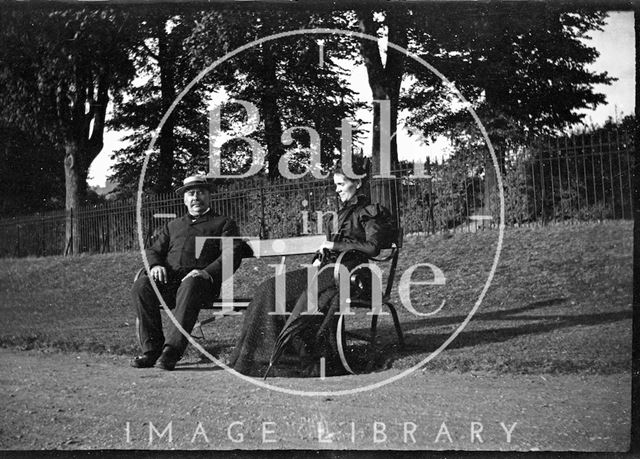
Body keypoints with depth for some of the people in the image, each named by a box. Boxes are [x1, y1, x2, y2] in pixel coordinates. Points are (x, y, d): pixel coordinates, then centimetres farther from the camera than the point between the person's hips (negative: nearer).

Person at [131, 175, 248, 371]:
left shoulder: (223, 223, 19)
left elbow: (232, 255, 3)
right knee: (142, 285, -28)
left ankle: (171, 351, -45)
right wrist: (155, 265, -2)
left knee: (189, 286, -40)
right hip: (168, 280, 4)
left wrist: (207, 272, -16)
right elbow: (154, 250, 25)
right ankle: (152, 349, -26)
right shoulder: (173, 225, 34)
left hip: (200, 280, -4)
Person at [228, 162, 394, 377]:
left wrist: (335, 245, -12)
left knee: (312, 295, -37)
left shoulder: (369, 211, -1)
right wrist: (321, 257, 10)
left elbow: (373, 246, -14)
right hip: (331, 268, 8)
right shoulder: (346, 211, 24)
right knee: (271, 289, -9)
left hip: (350, 273, -8)